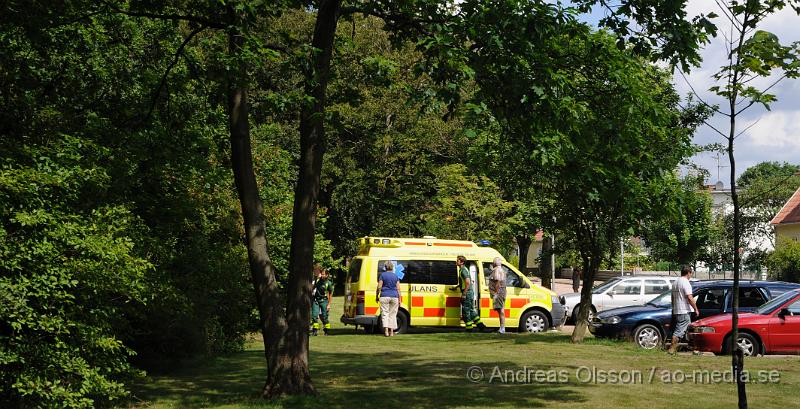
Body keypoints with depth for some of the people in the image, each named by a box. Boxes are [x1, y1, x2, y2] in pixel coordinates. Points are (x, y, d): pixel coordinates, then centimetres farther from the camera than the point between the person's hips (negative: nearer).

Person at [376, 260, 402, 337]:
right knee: (392, 314, 9)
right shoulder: (396, 276, 9)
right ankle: (391, 332, 9)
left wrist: (376, 296, 6)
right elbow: (398, 289, 6)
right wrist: (400, 300, 8)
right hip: (394, 296, 2)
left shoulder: (382, 275, 1)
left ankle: (386, 331, -12)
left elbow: (379, 287, -4)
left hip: (384, 296, -2)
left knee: (385, 313, 0)